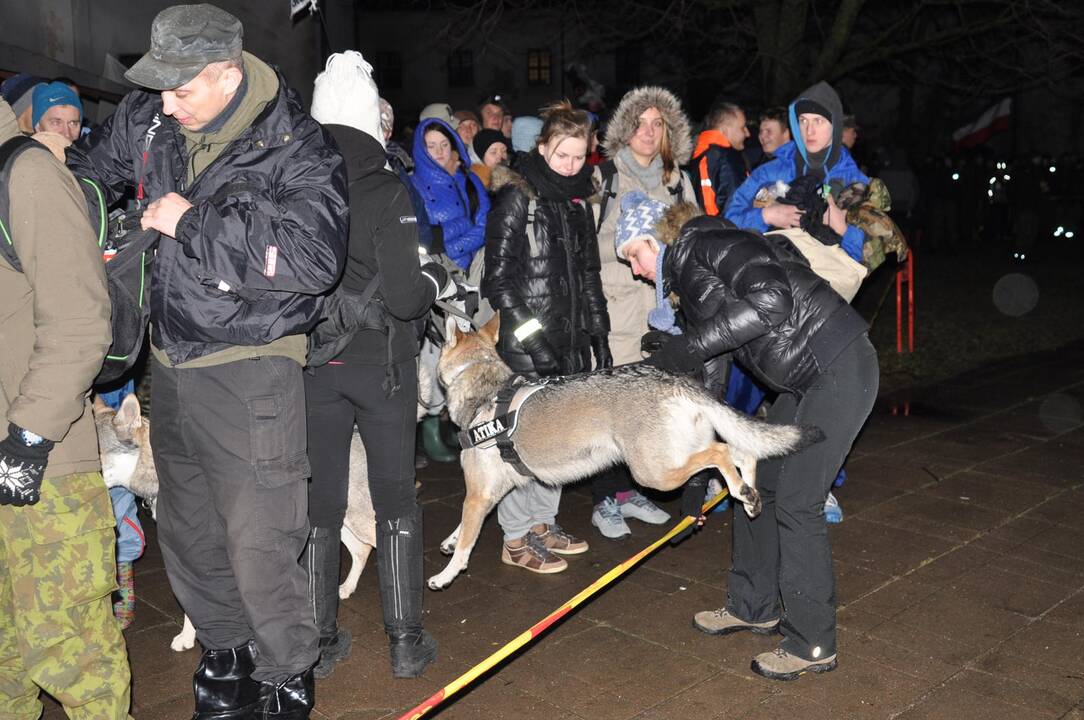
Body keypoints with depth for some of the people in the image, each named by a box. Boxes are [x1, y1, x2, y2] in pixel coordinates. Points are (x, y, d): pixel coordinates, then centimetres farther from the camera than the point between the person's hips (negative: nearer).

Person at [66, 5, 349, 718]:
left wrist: (191, 222, -24)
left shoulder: (298, 147, -14)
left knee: (260, 544, -4)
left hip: (249, 370, -7)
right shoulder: (147, 120, 4)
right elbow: (90, 166, 26)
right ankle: (225, 653, 41)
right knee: (188, 531, 19)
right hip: (170, 362, 7)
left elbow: (312, 258, -29)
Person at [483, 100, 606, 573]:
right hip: (527, 342, -7)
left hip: (570, 339, 7)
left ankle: (541, 523, 26)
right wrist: (531, 335, -17)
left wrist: (598, 334, 14)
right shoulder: (517, 197, -7)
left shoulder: (578, 200, 14)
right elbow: (498, 280, -12)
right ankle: (515, 539, 8)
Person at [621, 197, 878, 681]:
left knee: (796, 503, -6)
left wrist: (690, 347, -23)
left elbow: (771, 300, -28)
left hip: (840, 368, -10)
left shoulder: (708, 242, -11)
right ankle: (754, 607, 32)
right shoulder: (687, 279, 17)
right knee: (756, 482, 15)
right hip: (806, 380, 10)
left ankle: (812, 645, 10)